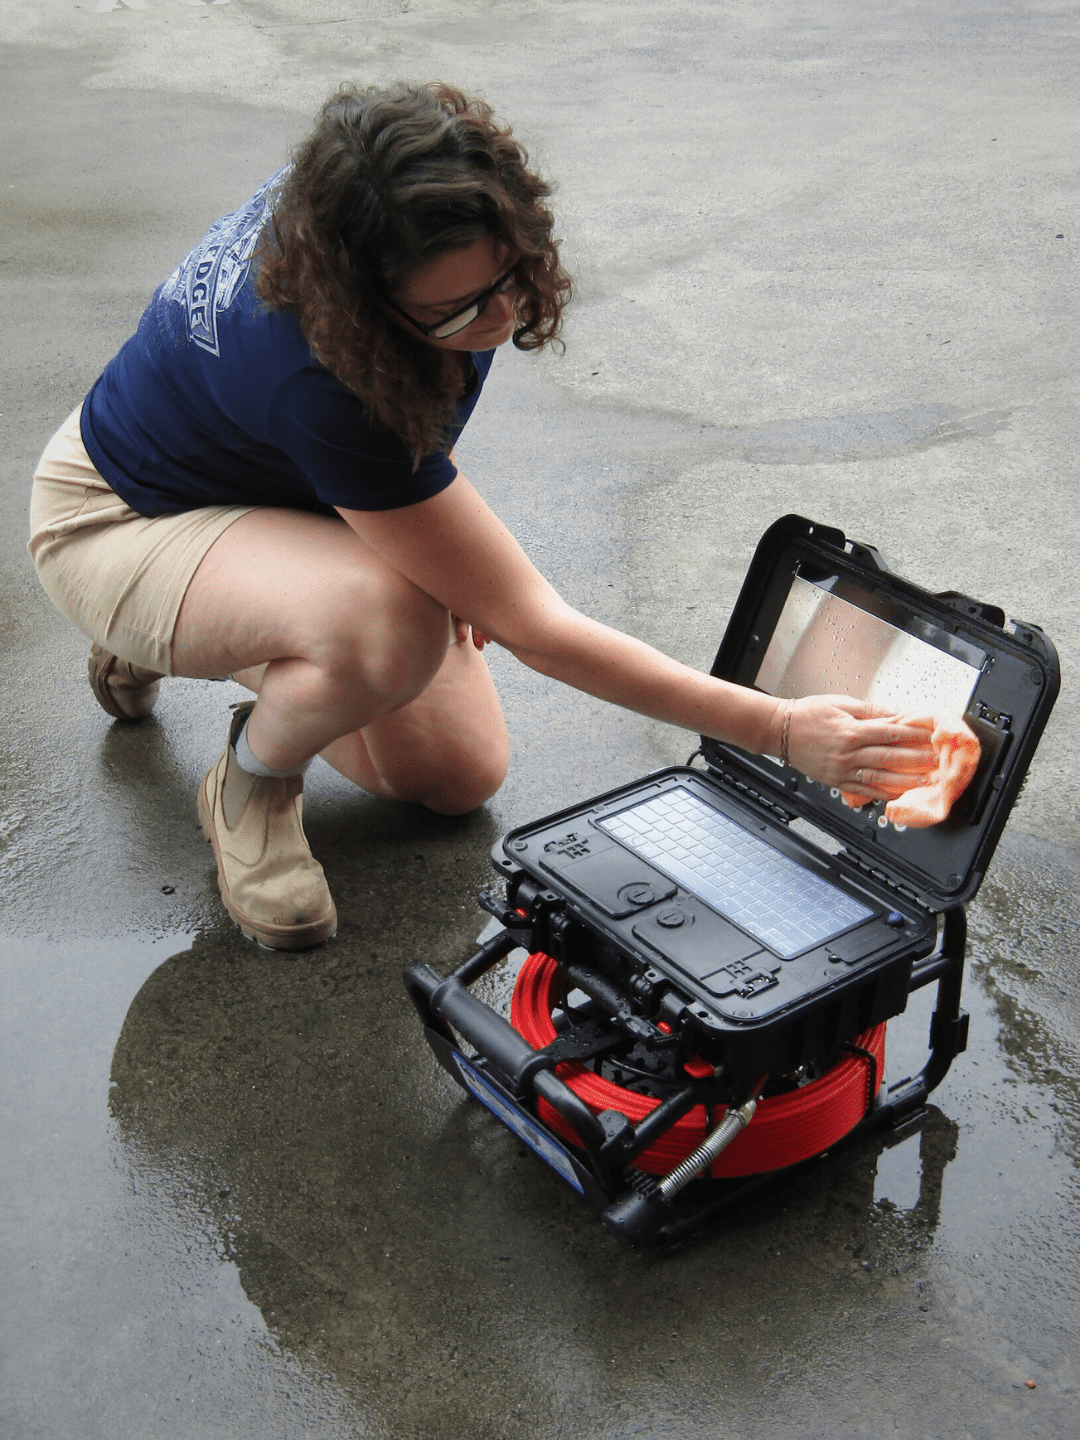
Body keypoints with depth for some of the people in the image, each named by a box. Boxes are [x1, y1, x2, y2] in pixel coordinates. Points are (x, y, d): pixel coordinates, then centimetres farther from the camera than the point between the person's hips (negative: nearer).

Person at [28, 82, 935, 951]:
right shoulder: (319, 381, -43)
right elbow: (525, 622, -37)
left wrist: (449, 530, -4)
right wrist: (778, 730, -38)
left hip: (283, 487, 8)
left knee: (459, 778, 4)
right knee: (392, 625, -41)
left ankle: (200, 644, 22)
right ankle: (251, 784, -6)